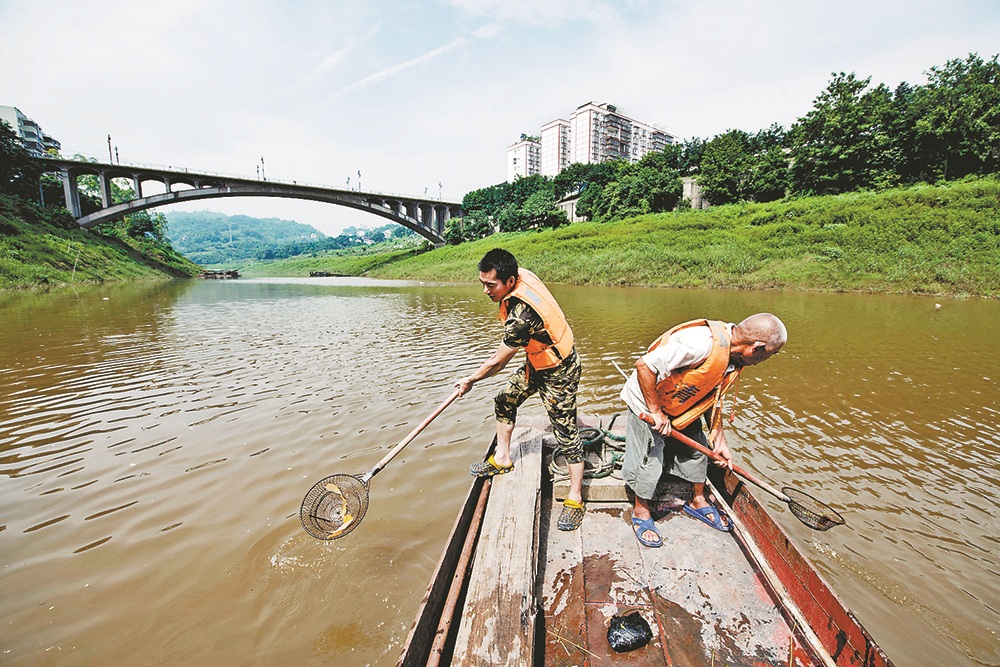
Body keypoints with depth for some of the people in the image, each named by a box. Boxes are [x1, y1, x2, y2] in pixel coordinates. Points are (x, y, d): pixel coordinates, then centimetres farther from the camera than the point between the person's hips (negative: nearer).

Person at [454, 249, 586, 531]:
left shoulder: (521, 316, -37)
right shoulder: (522, 274, -11)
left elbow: (497, 362, -23)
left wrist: (470, 380, -6)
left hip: (558, 373, -10)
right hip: (537, 362, 10)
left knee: (566, 433, 0)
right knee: (504, 402, 16)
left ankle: (575, 498, 18)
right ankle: (502, 459, 34)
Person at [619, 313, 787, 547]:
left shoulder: (735, 360, -5)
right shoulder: (701, 343, -36)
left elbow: (713, 398, 9)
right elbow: (644, 365, -36)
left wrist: (720, 440, 9)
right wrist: (656, 412, -27)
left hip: (682, 407, 9)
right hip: (647, 402, -8)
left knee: (697, 450, 17)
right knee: (649, 461, 0)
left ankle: (697, 501, 42)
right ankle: (641, 512, 24)